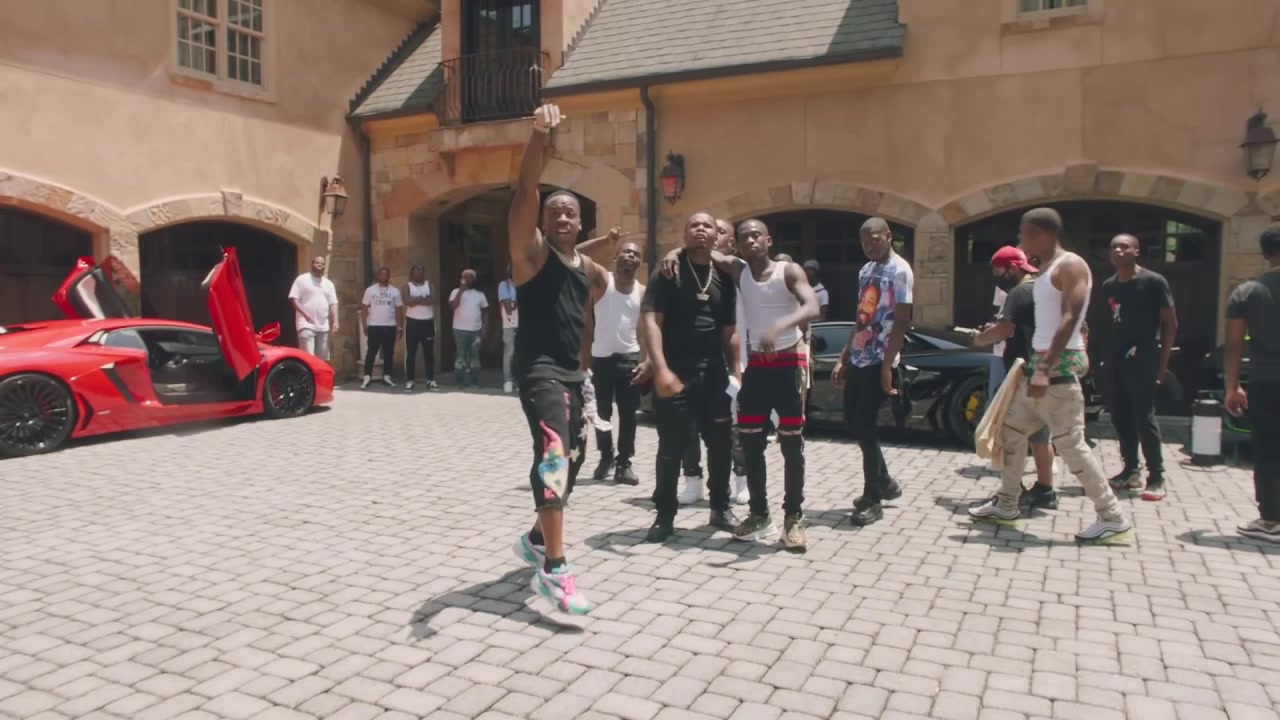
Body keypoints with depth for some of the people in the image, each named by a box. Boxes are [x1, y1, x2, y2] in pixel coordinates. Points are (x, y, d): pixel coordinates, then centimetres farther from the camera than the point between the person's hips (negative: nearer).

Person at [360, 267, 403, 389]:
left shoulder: (395, 291, 5)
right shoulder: (370, 290, 2)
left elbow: (399, 309, 6)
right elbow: (364, 308, 3)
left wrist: (400, 326, -1)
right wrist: (365, 325, -3)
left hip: (390, 326, 2)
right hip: (374, 326, -2)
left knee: (388, 353, 6)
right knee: (371, 352, -2)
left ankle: (387, 377, 13)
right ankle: (367, 377, 1)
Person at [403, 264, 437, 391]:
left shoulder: (429, 285, 8)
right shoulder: (408, 286, 2)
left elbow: (433, 300, -9)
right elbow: (407, 301, -17)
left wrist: (416, 299, -12)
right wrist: (424, 299, -9)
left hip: (428, 322, 2)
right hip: (413, 322, -2)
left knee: (429, 352, 5)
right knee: (410, 353, 0)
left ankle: (431, 380, 11)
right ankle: (409, 380, 4)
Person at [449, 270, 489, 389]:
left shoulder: (480, 294, 9)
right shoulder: (456, 292, 1)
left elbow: (484, 312, 11)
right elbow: (453, 306, -16)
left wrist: (484, 328, 5)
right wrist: (461, 291, -17)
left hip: (476, 330, 2)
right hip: (460, 329, -2)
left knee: (475, 356, 6)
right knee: (460, 355, 0)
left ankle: (475, 382, 10)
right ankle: (460, 381, 5)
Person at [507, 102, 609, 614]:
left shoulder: (586, 266, 15)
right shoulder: (531, 250, -4)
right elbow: (524, 191, -20)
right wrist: (541, 136, -32)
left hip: (571, 372, 8)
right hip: (538, 368, -8)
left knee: (571, 459, 16)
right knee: (554, 454, -26)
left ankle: (537, 540, 38)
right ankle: (554, 569, -29)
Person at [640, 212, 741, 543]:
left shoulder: (724, 279, 12)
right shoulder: (669, 273, -3)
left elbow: (729, 330, 16)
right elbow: (650, 320, -13)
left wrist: (735, 370, 8)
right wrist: (661, 369, -24)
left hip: (714, 375, 5)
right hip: (675, 374, -4)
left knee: (721, 444, 11)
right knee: (671, 448, 0)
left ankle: (721, 507, 29)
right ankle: (665, 516, 13)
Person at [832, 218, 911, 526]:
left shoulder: (900, 271, -10)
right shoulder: (865, 271, 15)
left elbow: (901, 322, -15)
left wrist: (887, 366, -19)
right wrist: (843, 358, 15)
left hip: (878, 361, -8)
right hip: (858, 358, 9)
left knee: (865, 426, -7)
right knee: (853, 421, 14)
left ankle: (872, 499, 6)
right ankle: (885, 483, 30)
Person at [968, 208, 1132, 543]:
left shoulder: (1070, 265, -12)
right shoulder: (1045, 269, 16)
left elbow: (1069, 320, -21)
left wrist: (1045, 369, -26)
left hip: (1060, 364, -10)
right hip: (1041, 361, 10)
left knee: (1070, 443, -9)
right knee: (1013, 429, 14)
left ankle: (1113, 518, 1)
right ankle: (1006, 504, 25)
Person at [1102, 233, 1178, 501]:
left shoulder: (1153, 281, -6)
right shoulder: (1108, 286, 11)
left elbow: (1171, 324, -5)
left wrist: (1163, 362, -9)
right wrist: (1107, 355, 8)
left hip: (1144, 357, -6)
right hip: (1117, 358, 6)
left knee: (1144, 417, -7)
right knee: (1120, 416, 9)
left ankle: (1156, 478, 1)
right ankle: (1131, 470, 20)